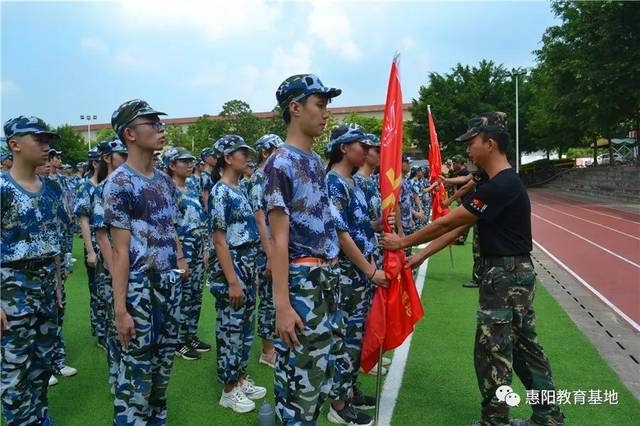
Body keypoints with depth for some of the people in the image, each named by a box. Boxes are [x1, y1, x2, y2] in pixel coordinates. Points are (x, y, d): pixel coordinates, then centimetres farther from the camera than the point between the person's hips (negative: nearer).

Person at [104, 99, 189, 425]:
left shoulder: (165, 180, 10)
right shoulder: (119, 183, -12)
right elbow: (121, 250, -16)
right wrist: (120, 308, -18)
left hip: (171, 283, 7)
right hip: (141, 286, -7)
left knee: (164, 361, 18)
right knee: (137, 369, 3)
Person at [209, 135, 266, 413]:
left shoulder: (239, 190, 11)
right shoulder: (220, 192, -14)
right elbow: (219, 240, -17)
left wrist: (251, 271, 16)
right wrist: (232, 281, -19)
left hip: (248, 267, 9)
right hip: (231, 268, -9)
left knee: (245, 327, 17)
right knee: (230, 329, 3)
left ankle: (241, 379, 31)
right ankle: (229, 390, 18)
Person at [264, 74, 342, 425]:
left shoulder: (316, 161, 12)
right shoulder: (281, 164, -13)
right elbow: (279, 239, -18)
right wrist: (282, 304, -20)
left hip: (327, 277, 8)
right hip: (302, 280, -8)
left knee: (320, 375, 20)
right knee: (300, 379, 4)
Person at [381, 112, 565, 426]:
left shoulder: (502, 186, -21)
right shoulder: (500, 184, 12)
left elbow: (448, 222, -19)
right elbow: (459, 227, 10)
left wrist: (403, 242, -9)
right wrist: (420, 256, 8)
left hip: (505, 275, -10)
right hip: (514, 273, 10)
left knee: (492, 351, 2)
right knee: (524, 346, 17)